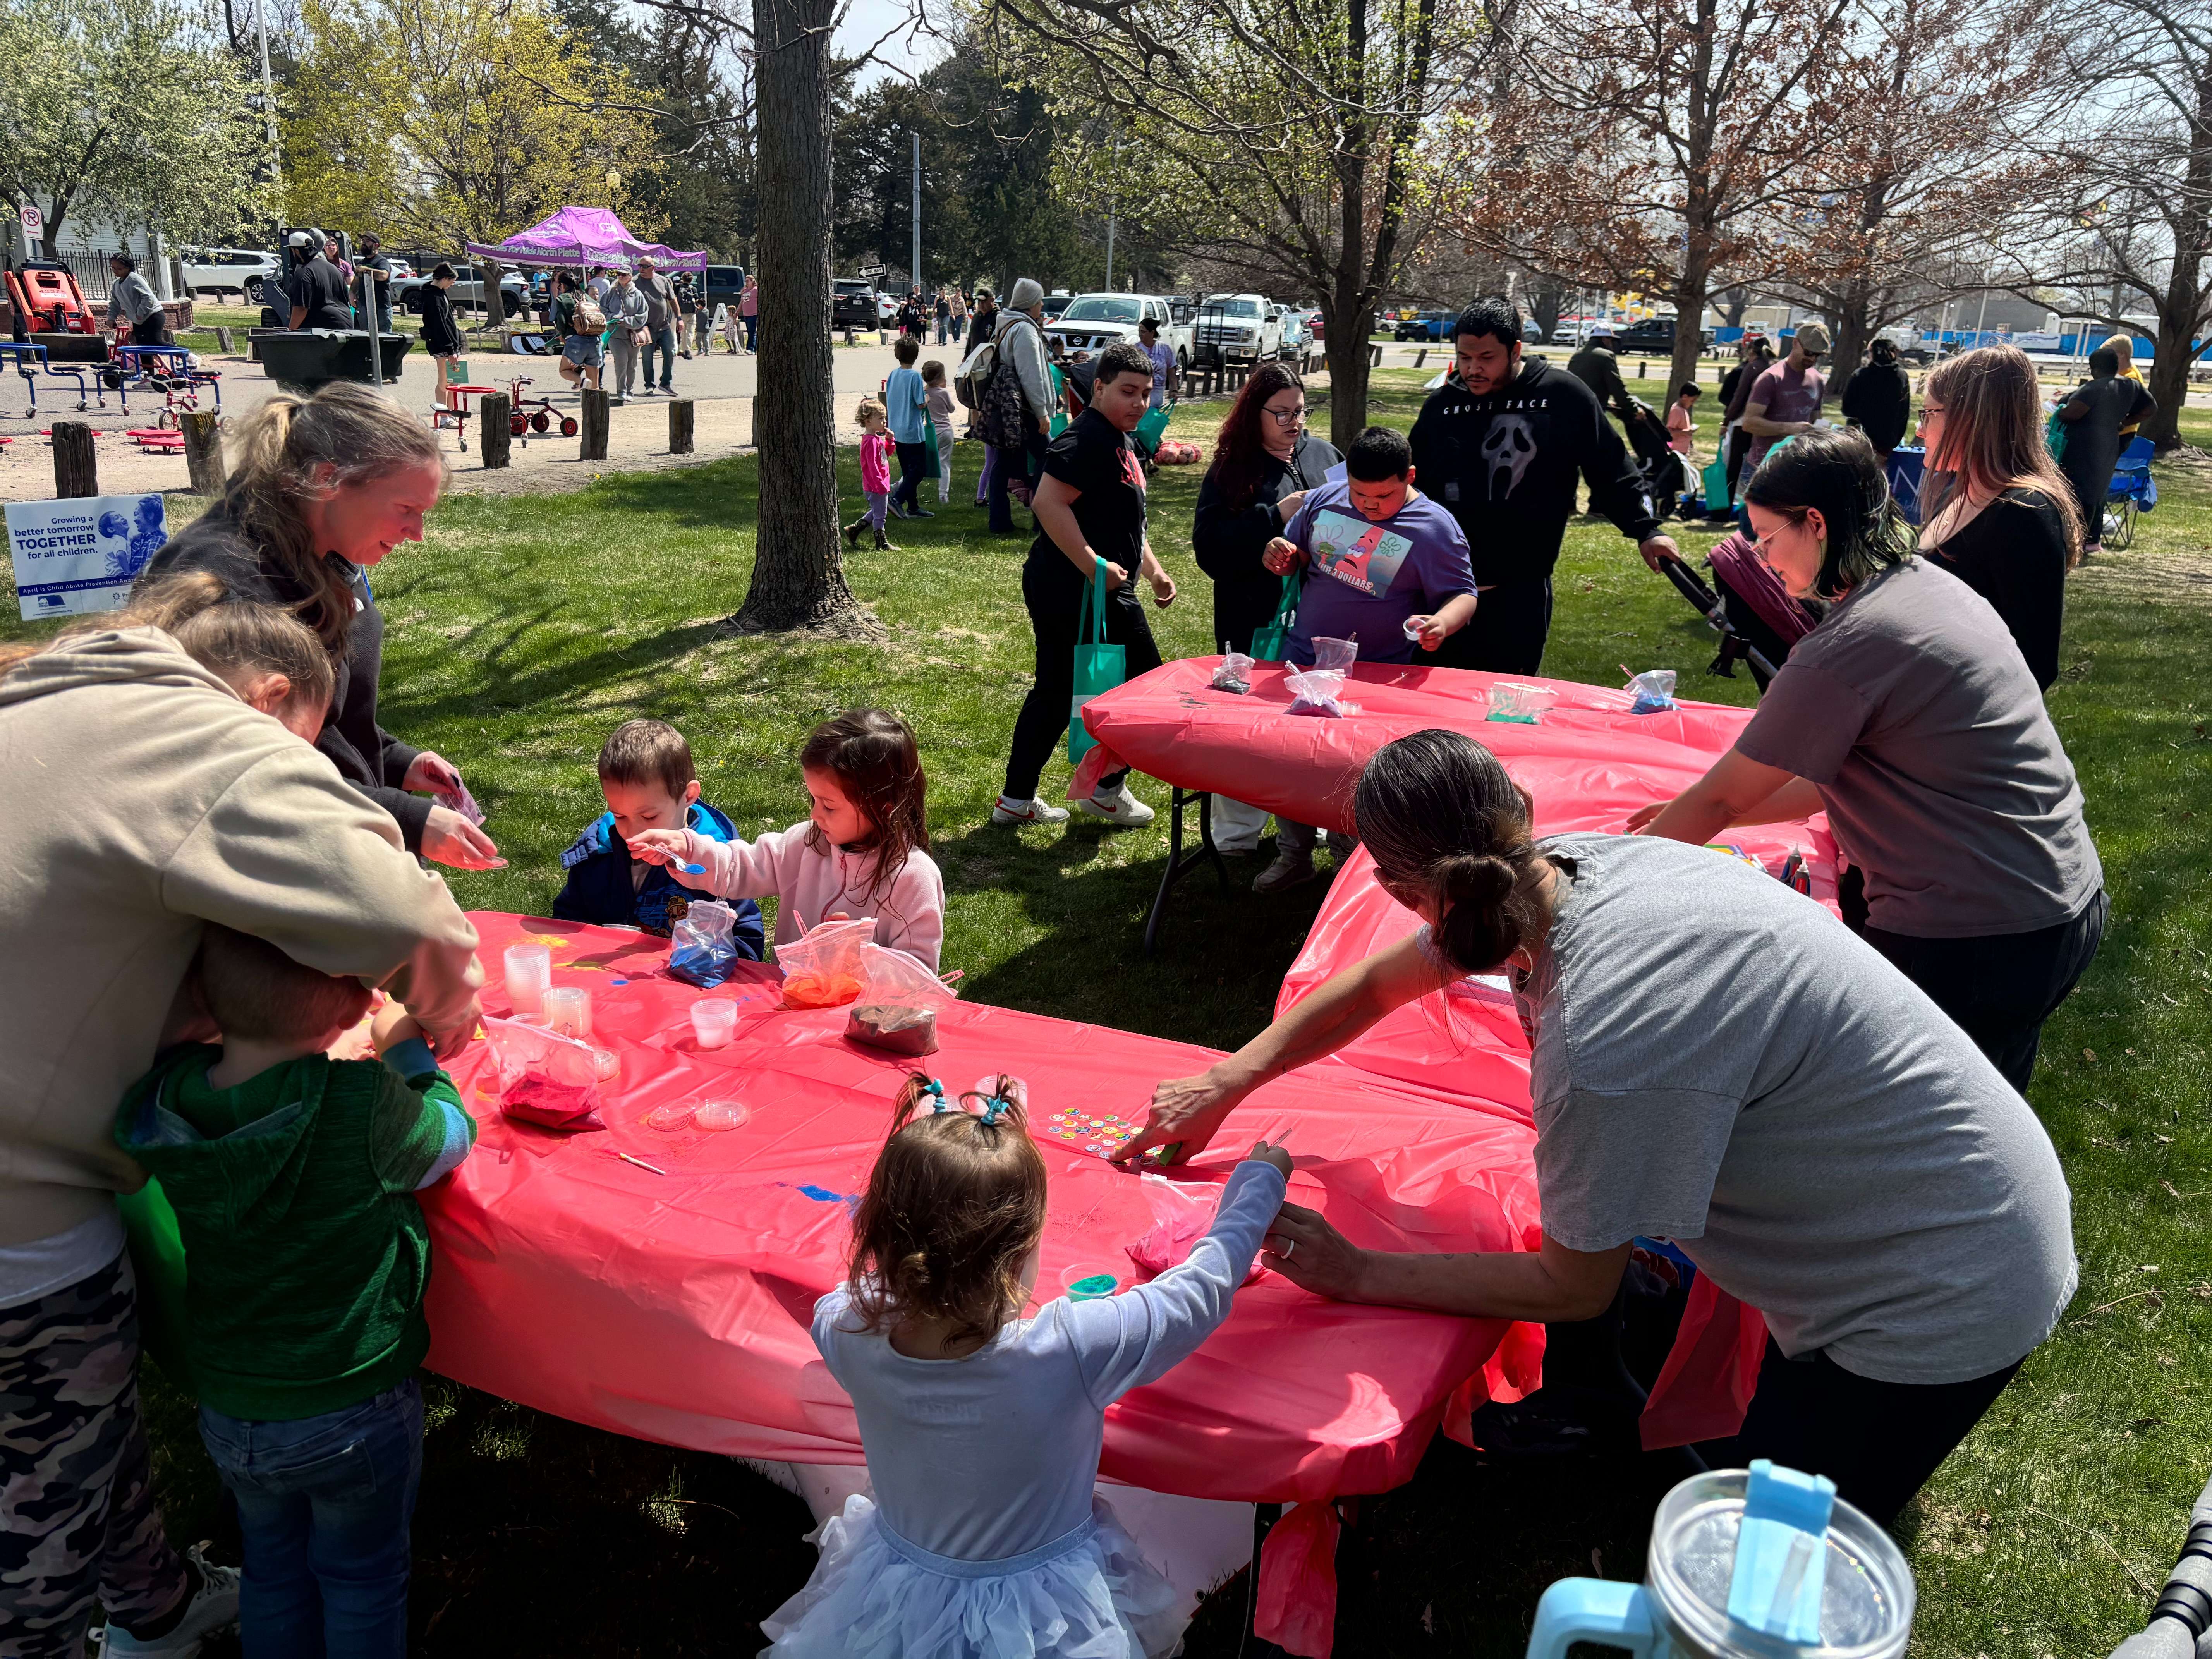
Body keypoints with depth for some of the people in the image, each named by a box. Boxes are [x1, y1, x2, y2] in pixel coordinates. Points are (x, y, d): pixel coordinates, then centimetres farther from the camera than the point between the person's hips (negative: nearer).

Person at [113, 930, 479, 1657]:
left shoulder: (166, 1098, -18)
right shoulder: (365, 1106, -31)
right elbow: (450, 1138, -10)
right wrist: (408, 1049, 2)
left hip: (229, 1415, 4)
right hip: (356, 1413, -4)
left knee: (274, 1571, 28)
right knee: (362, 1581, 21)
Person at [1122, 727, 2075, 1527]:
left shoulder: (1609, 1037, -37)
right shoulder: (1564, 870, -13)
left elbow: (1574, 1289, -18)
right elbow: (1374, 986, 5)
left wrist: (1357, 1274, -12)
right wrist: (1222, 1085, 7)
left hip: (1945, 1300, -7)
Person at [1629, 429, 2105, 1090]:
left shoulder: (1847, 648, -20)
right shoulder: (1931, 584, 8)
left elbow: (1721, 799, -13)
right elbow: (1833, 778, 13)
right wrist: (1699, 816, 14)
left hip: (1978, 948, -9)